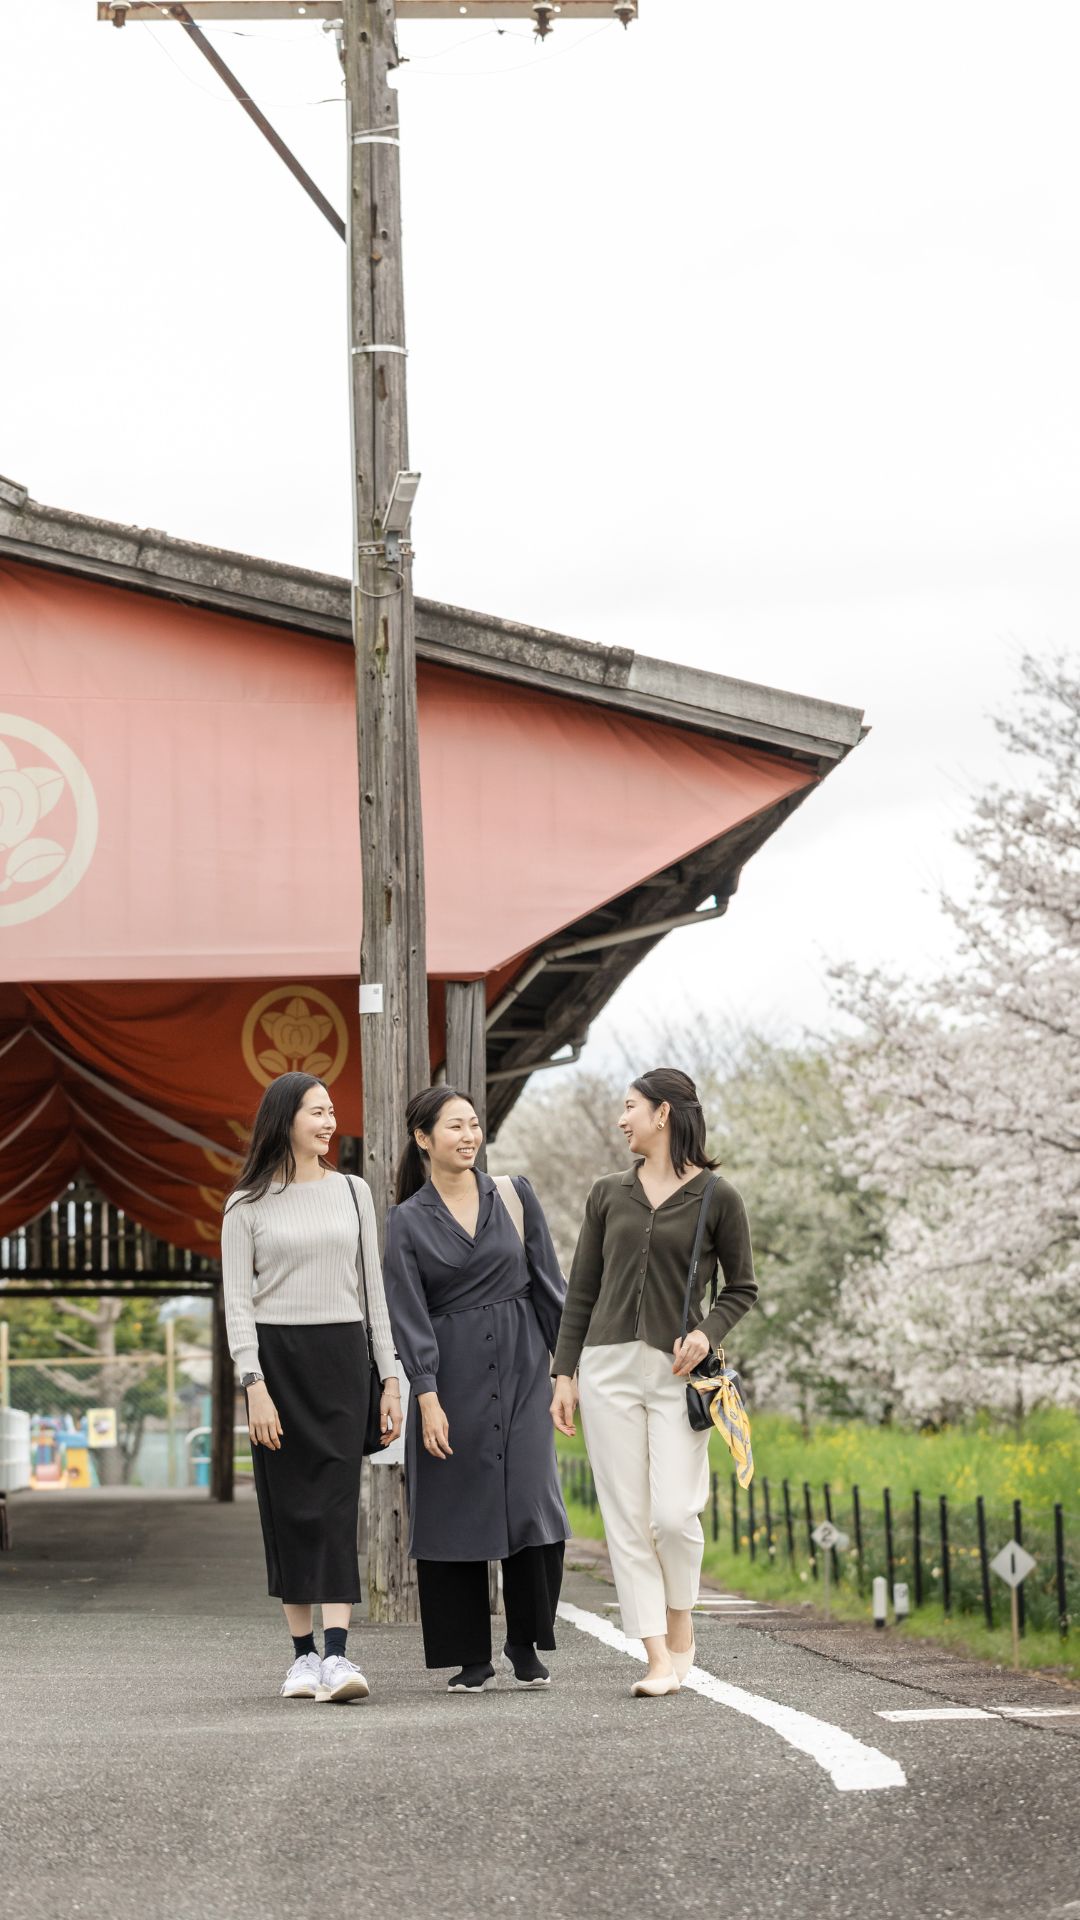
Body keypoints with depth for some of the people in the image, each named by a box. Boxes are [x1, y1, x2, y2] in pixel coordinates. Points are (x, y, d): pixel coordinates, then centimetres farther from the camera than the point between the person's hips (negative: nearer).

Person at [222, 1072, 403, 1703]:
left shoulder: (352, 1191, 11)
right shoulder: (249, 1206, 3)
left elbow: (374, 1285, 12)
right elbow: (237, 1300, -1)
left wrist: (391, 1374, 6)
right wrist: (254, 1385, -11)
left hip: (342, 1353, 1)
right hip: (276, 1353, -1)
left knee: (337, 1502, -9)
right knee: (290, 1506, 1)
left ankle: (338, 1653, -16)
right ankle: (303, 1653, 9)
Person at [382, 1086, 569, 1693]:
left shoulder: (514, 1196, 7)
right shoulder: (407, 1221, 2)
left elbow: (549, 1283, 8)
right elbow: (409, 1315, -3)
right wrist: (427, 1396, -12)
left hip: (520, 1369, 1)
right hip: (451, 1376, -1)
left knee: (534, 1506, -8)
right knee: (456, 1513, -1)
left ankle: (526, 1645, 7)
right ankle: (472, 1659, 8)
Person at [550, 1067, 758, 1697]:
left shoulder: (716, 1198, 1)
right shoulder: (609, 1194, 10)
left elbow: (742, 1287, 8)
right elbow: (582, 1290, 12)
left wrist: (708, 1333, -10)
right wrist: (564, 1373, 7)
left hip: (678, 1372, -3)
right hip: (609, 1365, 3)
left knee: (674, 1514, -12)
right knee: (627, 1519, -2)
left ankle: (681, 1628, 14)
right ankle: (659, 1659, 0)